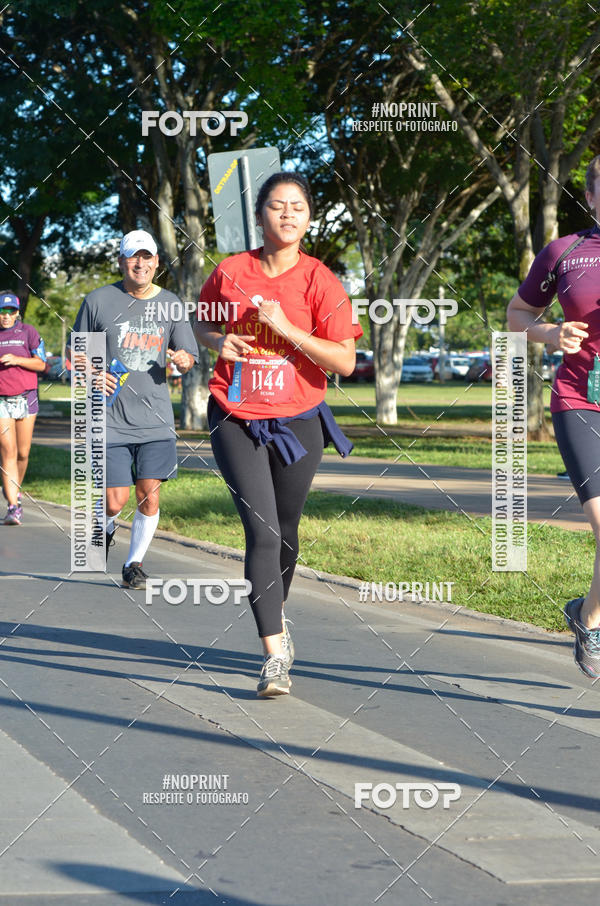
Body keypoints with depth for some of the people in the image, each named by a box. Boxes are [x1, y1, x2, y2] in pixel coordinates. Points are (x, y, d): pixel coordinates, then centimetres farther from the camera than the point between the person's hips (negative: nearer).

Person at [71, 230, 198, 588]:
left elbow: (188, 358, 11)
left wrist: (184, 360, -13)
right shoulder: (98, 300, 1)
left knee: (150, 496, -4)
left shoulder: (170, 304, 7)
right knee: (115, 501, -5)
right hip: (110, 420, -2)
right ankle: (105, 529, 31)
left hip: (156, 420, 2)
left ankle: (135, 562, 16)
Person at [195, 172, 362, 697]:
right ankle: (275, 653, -12)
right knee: (261, 532, -13)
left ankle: (277, 611, 43)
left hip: (298, 420, 1)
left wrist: (286, 329, -20)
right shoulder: (230, 273, -1)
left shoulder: (320, 281, -6)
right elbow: (203, 324, 17)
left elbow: (345, 362, -11)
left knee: (284, 531, 13)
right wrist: (219, 341, -6)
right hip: (236, 420, -1)